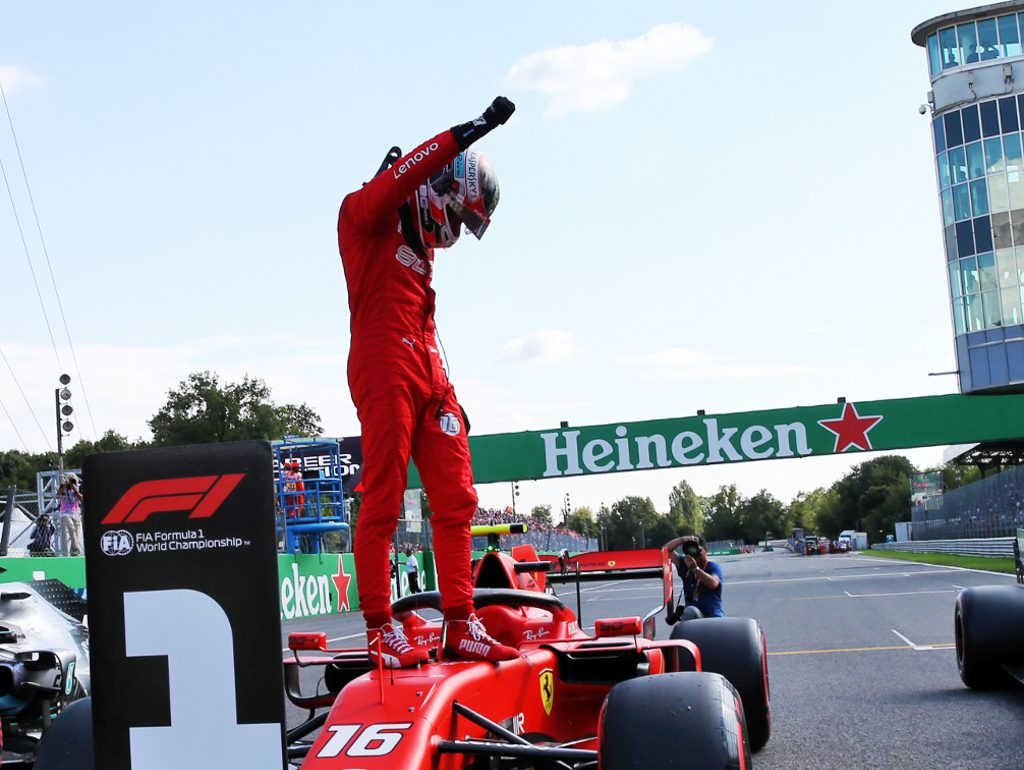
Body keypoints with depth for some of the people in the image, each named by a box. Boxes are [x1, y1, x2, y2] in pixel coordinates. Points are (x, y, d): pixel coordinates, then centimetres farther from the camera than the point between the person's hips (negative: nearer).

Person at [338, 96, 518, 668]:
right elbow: (398, 179, -20)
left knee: (457, 501, 2)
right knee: (383, 504, -8)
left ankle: (461, 627, 5)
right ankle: (381, 632, -3)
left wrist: (448, 396, 23)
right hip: (383, 371, -8)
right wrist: (470, 132, -26)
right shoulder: (366, 214, 3)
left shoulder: (423, 245, 26)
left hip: (429, 375, 8)